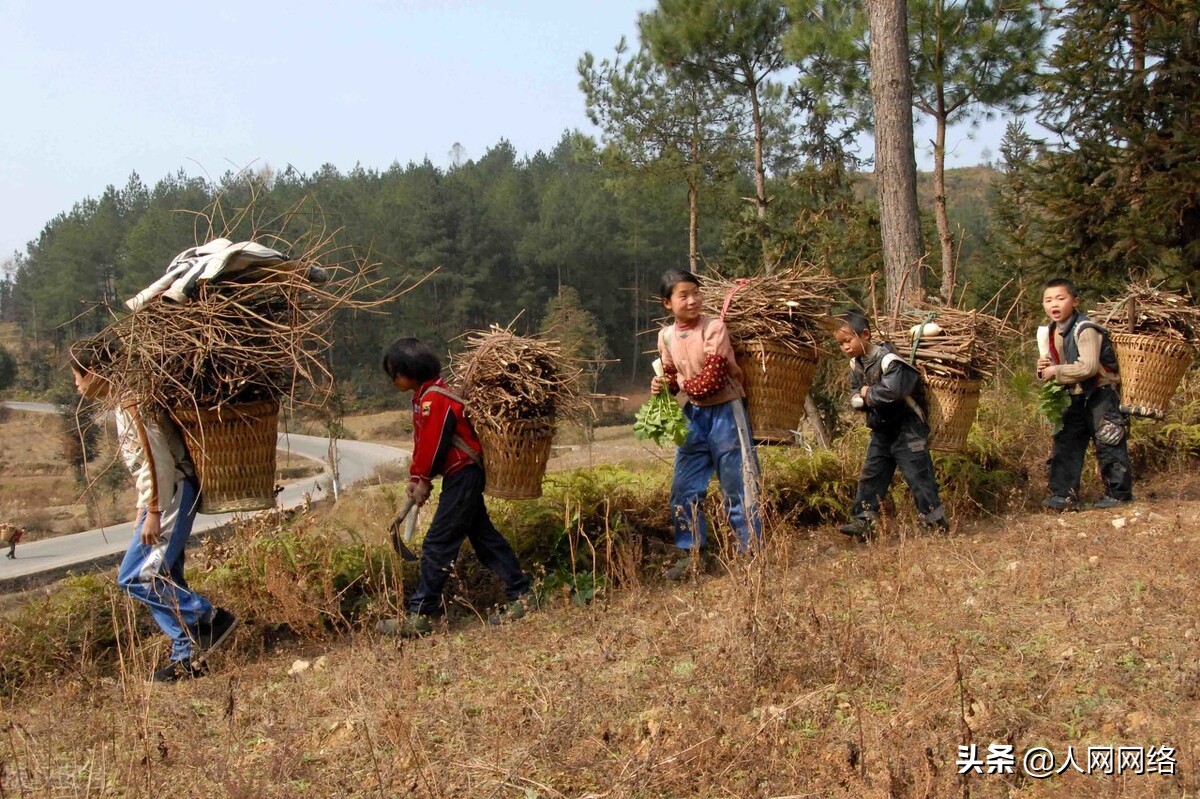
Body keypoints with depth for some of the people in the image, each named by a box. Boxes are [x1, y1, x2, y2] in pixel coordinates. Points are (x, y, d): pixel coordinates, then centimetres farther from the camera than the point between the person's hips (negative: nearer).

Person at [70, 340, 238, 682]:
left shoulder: (130, 401, -14)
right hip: (165, 497, 10)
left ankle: (211, 617, -3)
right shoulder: (125, 400, 17)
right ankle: (188, 656, 14)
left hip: (171, 495, -10)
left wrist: (152, 513, -21)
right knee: (161, 581, 10)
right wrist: (142, 508, 24)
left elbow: (157, 458, -21)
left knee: (134, 577, -9)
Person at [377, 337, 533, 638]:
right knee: (484, 536, 14)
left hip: (463, 475, -10)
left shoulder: (434, 399, -20)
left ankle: (419, 616, -4)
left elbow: (432, 444, -20)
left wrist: (423, 480, -7)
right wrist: (416, 479, 5)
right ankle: (520, 594, 20)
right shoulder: (423, 397, 11)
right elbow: (421, 443, 13)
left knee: (437, 544, -8)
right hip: (463, 477, 10)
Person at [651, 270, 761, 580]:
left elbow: (714, 378, -21)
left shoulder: (714, 328, -16)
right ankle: (691, 553, 20)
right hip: (693, 414, 6)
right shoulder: (666, 336, 2)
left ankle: (751, 551, 13)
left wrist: (685, 384, -9)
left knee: (737, 485, 2)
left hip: (724, 411, -6)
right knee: (684, 488, 8)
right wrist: (663, 385, -6)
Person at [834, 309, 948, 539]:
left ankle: (936, 522, 7)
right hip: (881, 429, 8)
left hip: (907, 428, -8)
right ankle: (862, 521, 12)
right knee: (871, 475, 8)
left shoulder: (888, 359, -22)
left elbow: (892, 391, -35)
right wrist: (861, 399, -13)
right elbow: (854, 396, 10)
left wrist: (868, 394, -18)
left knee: (918, 474, -3)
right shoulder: (855, 364, 5)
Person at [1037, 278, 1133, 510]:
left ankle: (1118, 492, 10)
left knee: (1108, 445, -2)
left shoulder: (1085, 329, -19)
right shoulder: (1052, 333, 7)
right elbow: (1057, 367, 19)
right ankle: (1064, 494, 15)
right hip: (1075, 398, 8)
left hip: (1100, 395, -8)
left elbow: (1088, 367, -29)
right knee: (1065, 445, 8)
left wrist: (1056, 372, -22)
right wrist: (1044, 369, -4)